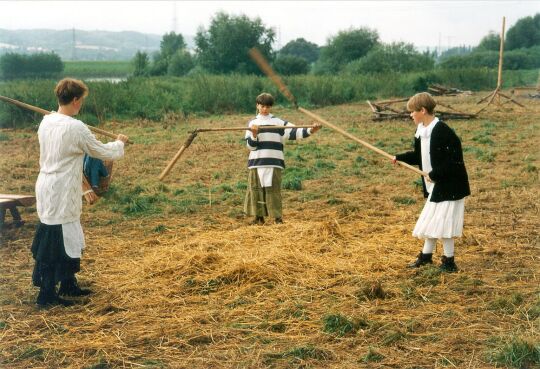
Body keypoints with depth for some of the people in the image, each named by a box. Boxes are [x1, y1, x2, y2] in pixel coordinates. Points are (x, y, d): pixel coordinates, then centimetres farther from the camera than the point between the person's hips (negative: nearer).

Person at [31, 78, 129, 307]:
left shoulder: (46, 122, 4)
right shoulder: (76, 128, -19)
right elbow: (104, 152, -7)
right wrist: (120, 143, 12)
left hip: (47, 188, 8)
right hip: (61, 193, -8)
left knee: (67, 239, 19)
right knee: (56, 240, 0)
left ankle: (68, 285, 31)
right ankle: (46, 294, 7)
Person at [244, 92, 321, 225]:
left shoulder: (278, 122, 8)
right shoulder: (252, 123, 10)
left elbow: (294, 132, -3)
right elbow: (250, 145, 4)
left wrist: (310, 130, -16)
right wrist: (254, 134, -15)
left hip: (274, 162, -1)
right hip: (257, 162, 1)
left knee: (273, 189, -3)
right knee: (256, 189, 3)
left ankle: (277, 216, 0)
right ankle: (259, 216, 13)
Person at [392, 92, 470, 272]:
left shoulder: (442, 131, -23)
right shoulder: (421, 131, 6)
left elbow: (454, 160, -24)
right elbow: (419, 156, 20)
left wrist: (434, 174, -21)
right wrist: (399, 158, 14)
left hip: (449, 186, -9)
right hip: (434, 185, 9)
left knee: (442, 223, -3)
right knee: (430, 220, 18)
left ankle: (449, 262, 10)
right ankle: (426, 255, 32)